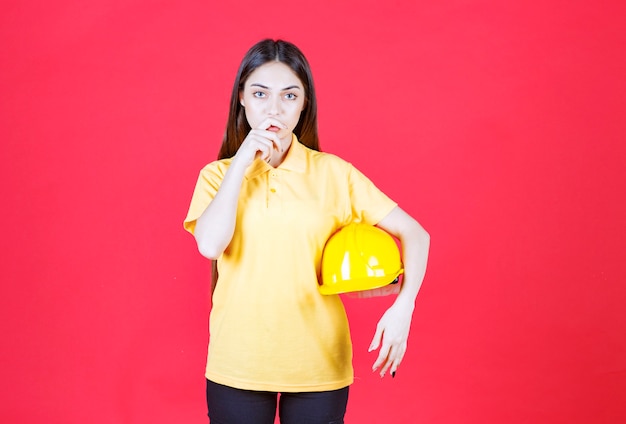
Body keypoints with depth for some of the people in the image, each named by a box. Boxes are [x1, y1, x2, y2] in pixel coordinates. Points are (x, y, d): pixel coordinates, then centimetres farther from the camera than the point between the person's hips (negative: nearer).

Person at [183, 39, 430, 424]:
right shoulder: (218, 174, 2)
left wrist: (403, 306, -17)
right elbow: (210, 245, -16)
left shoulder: (331, 173, -2)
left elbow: (414, 233, -3)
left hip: (317, 365, 0)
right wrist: (241, 162, -13)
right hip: (237, 366, 1)